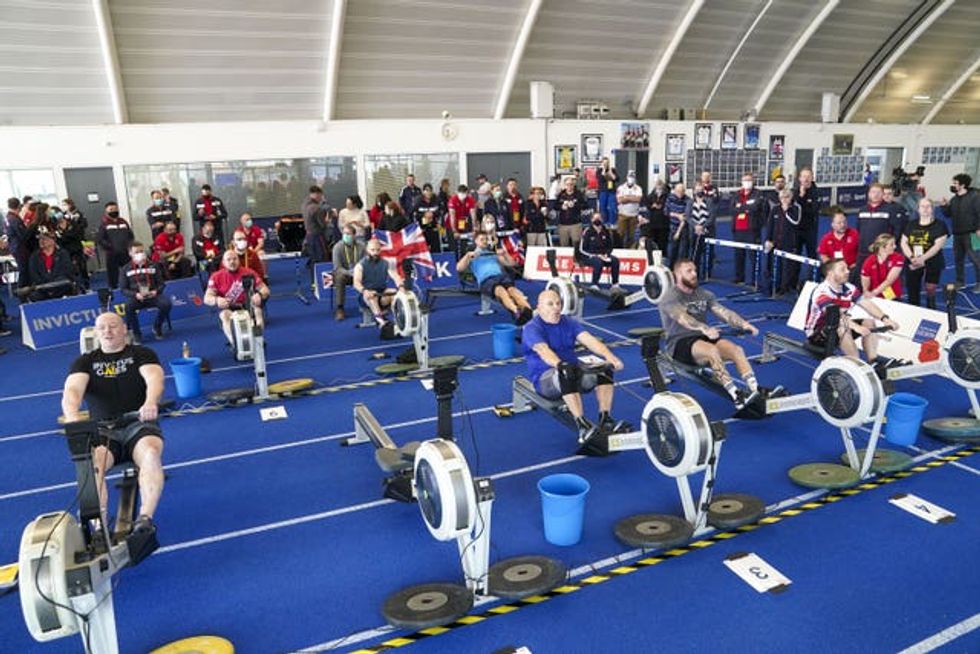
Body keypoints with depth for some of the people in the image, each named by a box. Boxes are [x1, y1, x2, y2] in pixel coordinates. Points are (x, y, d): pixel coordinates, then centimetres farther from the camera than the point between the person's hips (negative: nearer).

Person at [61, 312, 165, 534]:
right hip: (102, 432, 2)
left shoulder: (141, 354, 10)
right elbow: (72, 390, -4)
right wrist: (72, 414, -29)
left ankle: (145, 518, -36)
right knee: (91, 463, -32)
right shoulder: (85, 362, 16)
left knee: (151, 454, -35)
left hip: (139, 424, -1)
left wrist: (151, 403, -36)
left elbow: (154, 379, -11)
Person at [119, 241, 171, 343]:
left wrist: (156, 291, -13)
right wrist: (135, 294, -17)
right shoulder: (125, 269, 7)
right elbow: (123, 289, 3)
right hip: (135, 297, -1)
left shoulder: (153, 265, 10)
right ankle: (136, 333, -12)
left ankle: (157, 327, 1)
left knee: (166, 303, -29)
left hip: (152, 295, 1)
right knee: (129, 306, -35)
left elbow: (161, 283, 10)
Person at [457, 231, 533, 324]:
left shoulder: (494, 254, 36)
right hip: (486, 280, -3)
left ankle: (528, 310, -60)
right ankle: (516, 312, -65)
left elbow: (511, 264, 30)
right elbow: (459, 268, 9)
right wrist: (468, 255, -4)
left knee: (512, 289, -33)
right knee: (500, 290, -39)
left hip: (501, 275, 4)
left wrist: (504, 253, 14)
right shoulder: (472, 257, 26)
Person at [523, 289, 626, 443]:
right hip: (545, 378, -6)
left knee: (604, 369, -18)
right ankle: (582, 425, -41)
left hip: (573, 370, 6)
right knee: (568, 374, -38)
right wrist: (560, 365, -50)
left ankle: (605, 419, -22)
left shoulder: (569, 322, 9)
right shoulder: (532, 328, -9)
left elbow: (588, 339, -8)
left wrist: (609, 356, -27)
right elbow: (543, 350, -30)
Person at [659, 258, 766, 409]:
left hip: (702, 337, 6)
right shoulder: (671, 297, -9)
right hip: (679, 342, -6)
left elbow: (723, 312, 0)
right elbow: (683, 318, -28)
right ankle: (736, 397, -40)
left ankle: (756, 391, -32)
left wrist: (743, 324, -19)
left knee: (737, 349, -20)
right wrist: (705, 329, -46)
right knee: (712, 351, -35)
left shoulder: (704, 294, 12)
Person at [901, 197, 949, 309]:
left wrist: (922, 258, -22)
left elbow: (938, 245, -11)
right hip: (912, 264, 3)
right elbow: (904, 242, 5)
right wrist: (912, 257, -13)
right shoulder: (911, 224, 11)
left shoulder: (939, 225, -1)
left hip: (932, 265, -3)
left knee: (930, 292, -7)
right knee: (913, 293, 5)